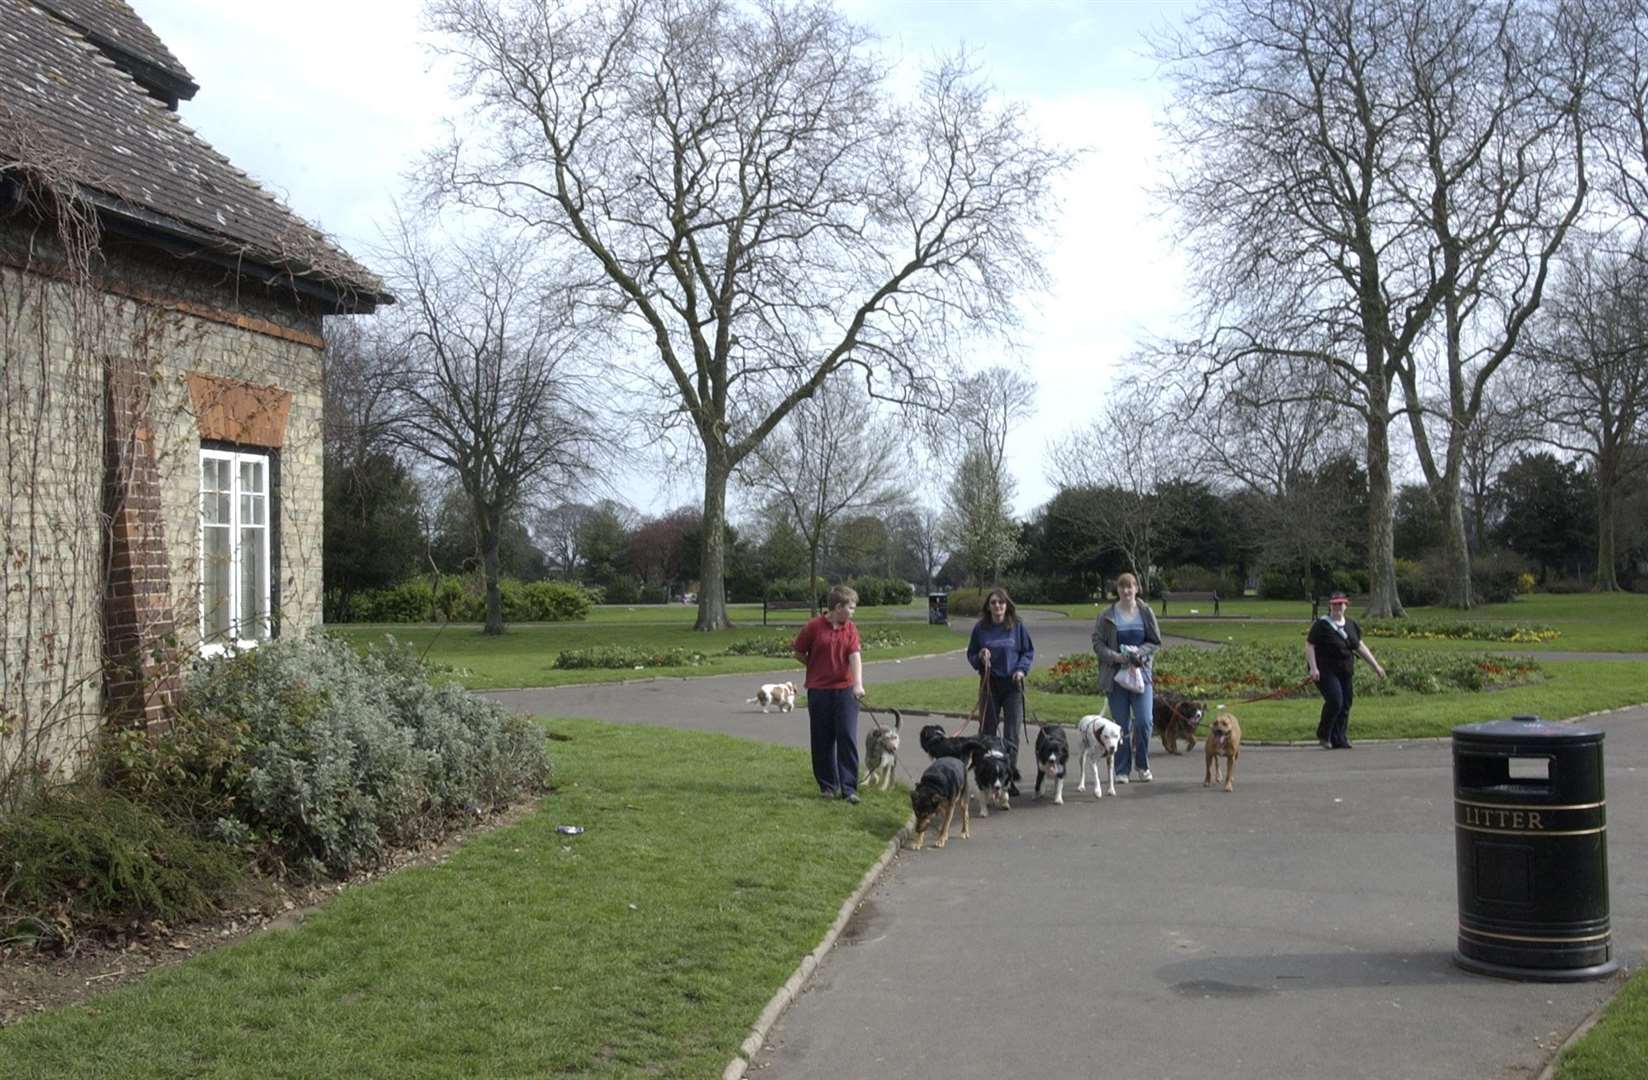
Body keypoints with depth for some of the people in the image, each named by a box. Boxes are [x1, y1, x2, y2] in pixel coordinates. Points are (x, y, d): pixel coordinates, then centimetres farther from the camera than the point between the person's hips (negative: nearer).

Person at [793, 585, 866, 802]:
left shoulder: (850, 629, 1)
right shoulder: (813, 627, -7)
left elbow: (855, 655, -11)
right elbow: (799, 653, 3)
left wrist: (858, 683, -25)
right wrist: (820, 669, 4)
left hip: (845, 690, 2)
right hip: (819, 691, -2)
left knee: (848, 738, -5)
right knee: (823, 741, 6)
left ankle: (849, 788, -3)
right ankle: (827, 785, 19)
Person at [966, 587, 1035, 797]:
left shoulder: (1017, 627, 0)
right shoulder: (980, 628, 2)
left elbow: (1029, 651, 8)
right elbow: (971, 655, 10)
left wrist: (1022, 669, -7)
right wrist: (980, 658, -12)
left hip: (1013, 684, -1)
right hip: (990, 683, 1)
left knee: (1012, 732, -5)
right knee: (987, 731, 5)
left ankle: (1009, 778, -2)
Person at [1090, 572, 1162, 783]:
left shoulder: (1146, 612, 2)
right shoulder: (1107, 616, 0)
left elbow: (1156, 641, 5)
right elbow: (1097, 643, 0)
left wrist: (1140, 653, -12)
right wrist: (1115, 657, -16)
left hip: (1141, 672, 0)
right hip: (1115, 674, 0)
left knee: (1144, 721, -7)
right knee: (1121, 725, 2)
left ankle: (1143, 766, 12)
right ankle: (1122, 770, 12)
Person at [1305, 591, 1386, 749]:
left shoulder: (1351, 625, 12)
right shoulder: (1321, 625, -7)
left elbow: (1361, 647, 18)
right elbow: (1309, 646, -9)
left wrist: (1376, 665, 13)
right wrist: (1313, 668, -19)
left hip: (1345, 672, 7)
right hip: (1325, 671, -7)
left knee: (1345, 705, 4)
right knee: (1335, 700, -18)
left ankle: (1338, 740, 13)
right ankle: (1323, 735, 1)